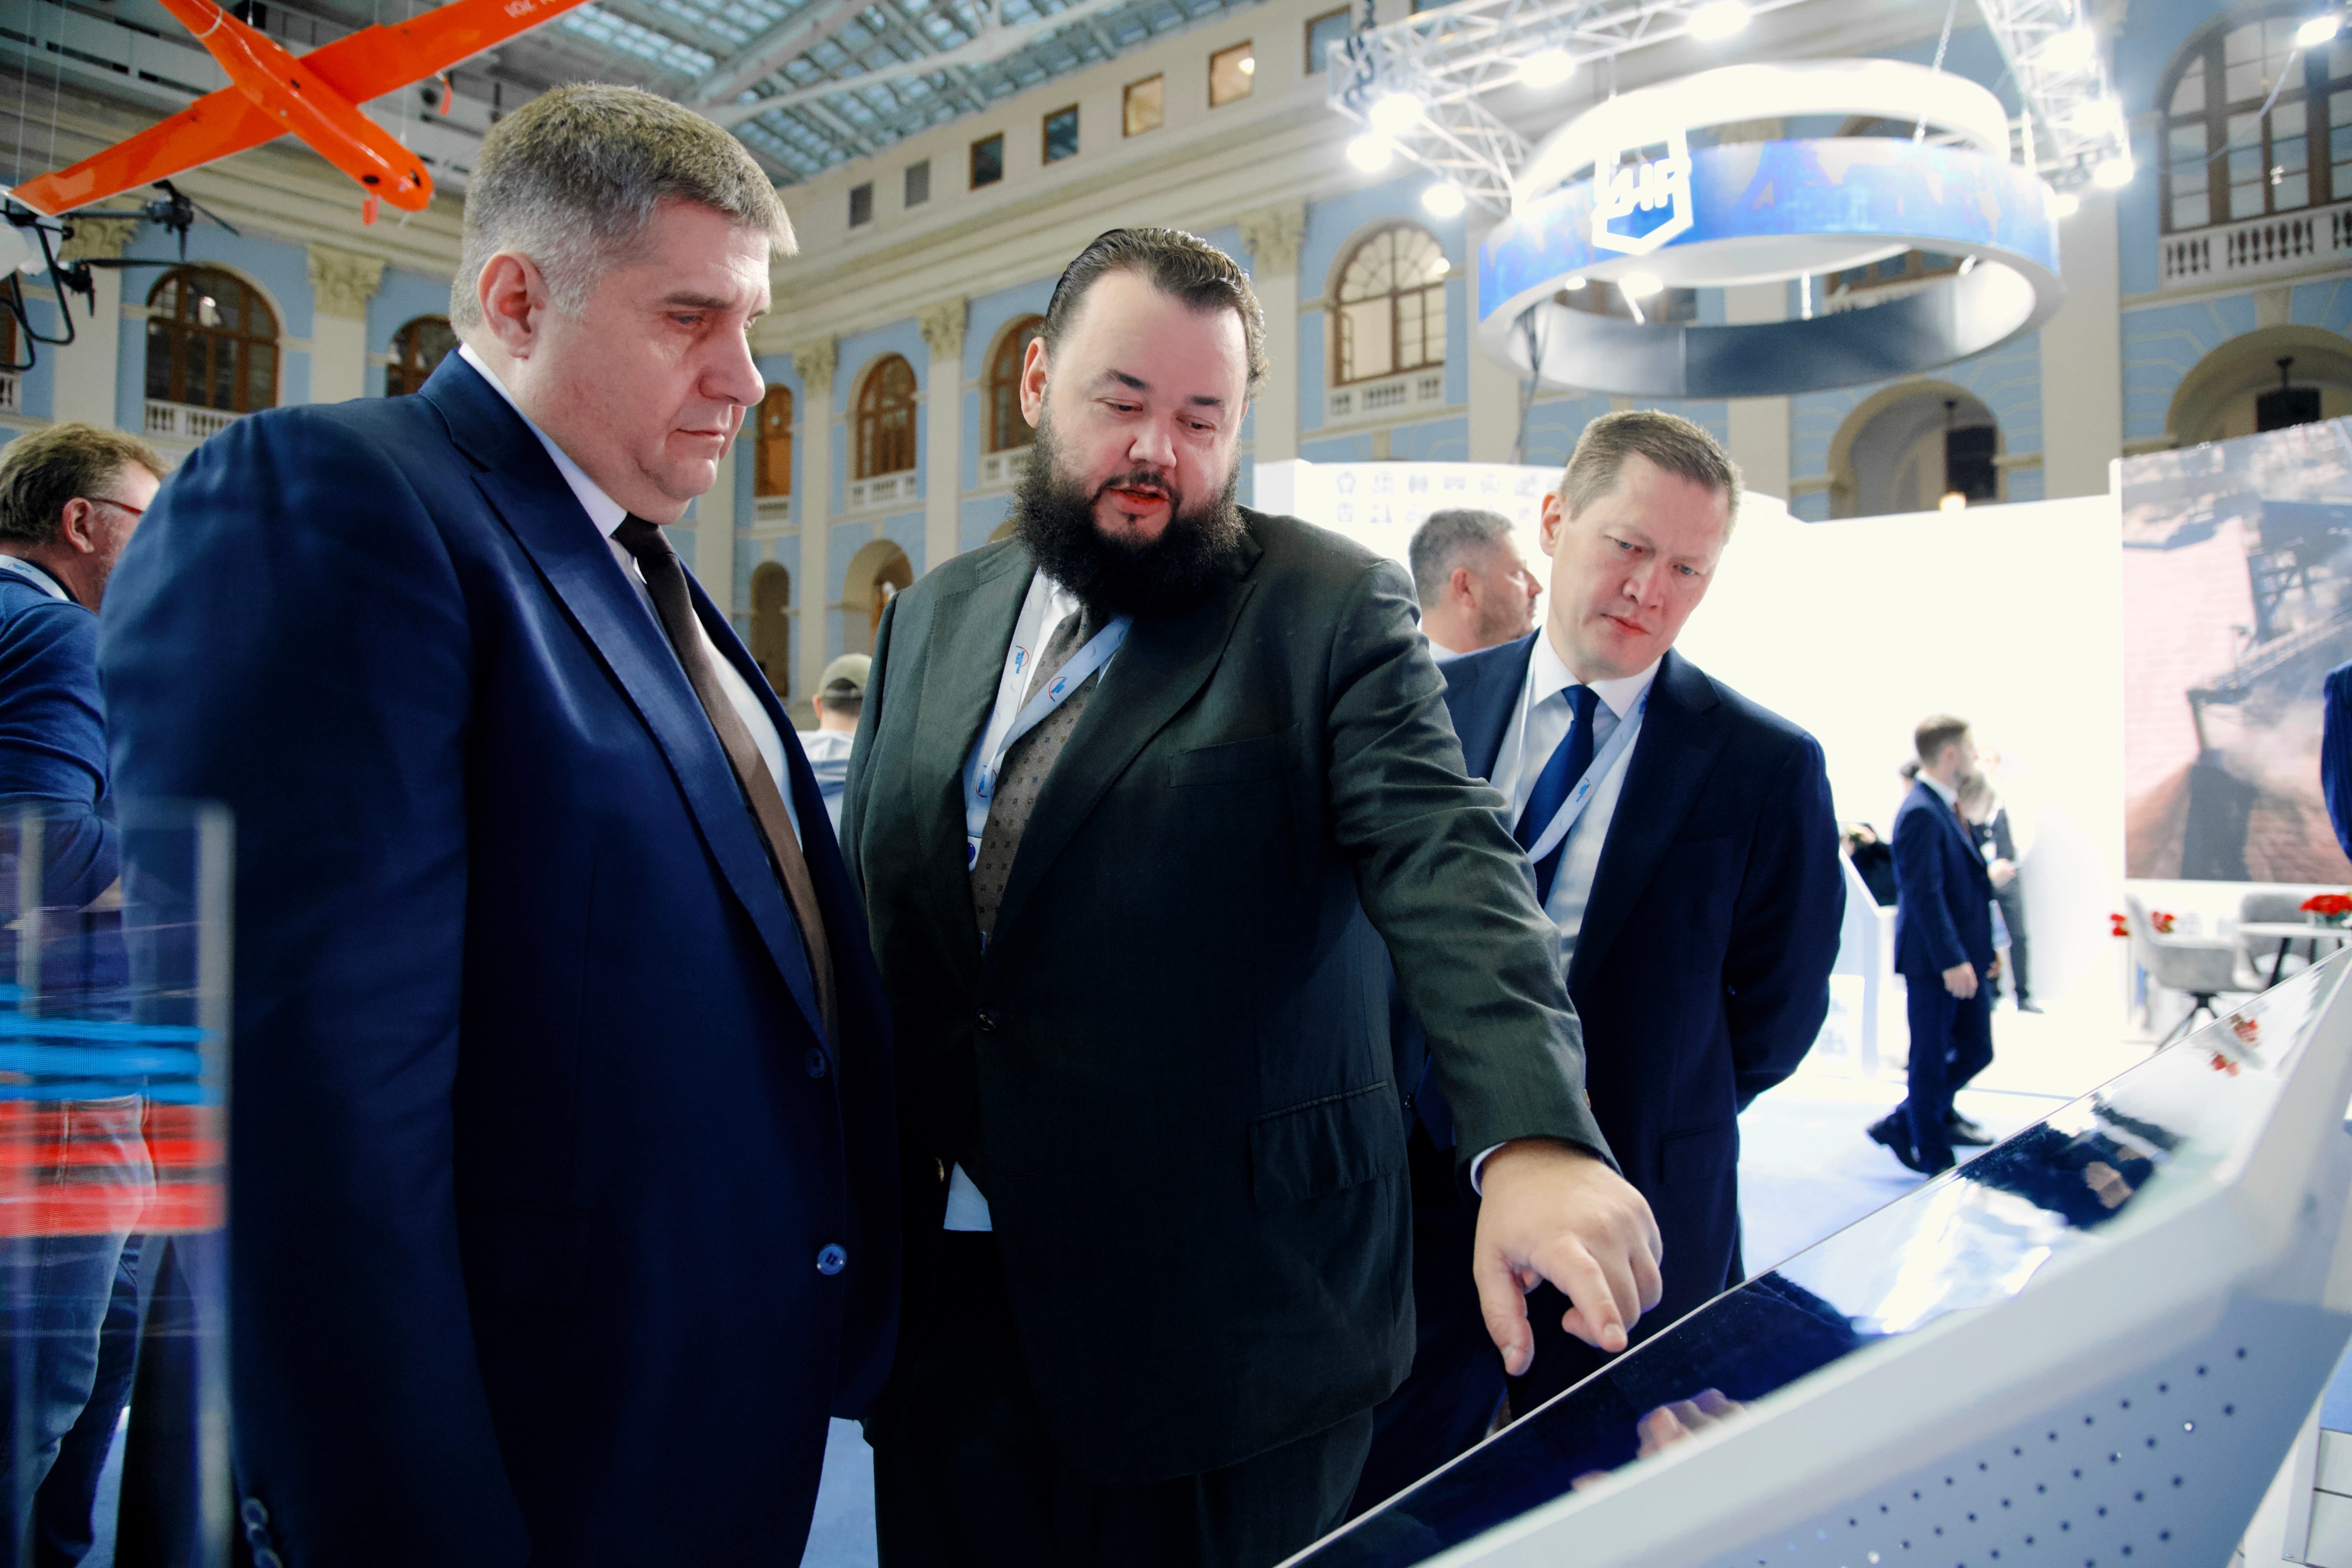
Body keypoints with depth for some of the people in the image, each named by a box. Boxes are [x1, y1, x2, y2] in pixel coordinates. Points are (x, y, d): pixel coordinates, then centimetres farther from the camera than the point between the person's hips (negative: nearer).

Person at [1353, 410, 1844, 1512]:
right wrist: (1419, 1111, 1)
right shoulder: (1433, 707, -2)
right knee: (1379, 1516, 16)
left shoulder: (1768, 768, -9)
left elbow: (1780, 1006, 0)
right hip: (1421, 1196, 2)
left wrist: (1646, 1126, 5)